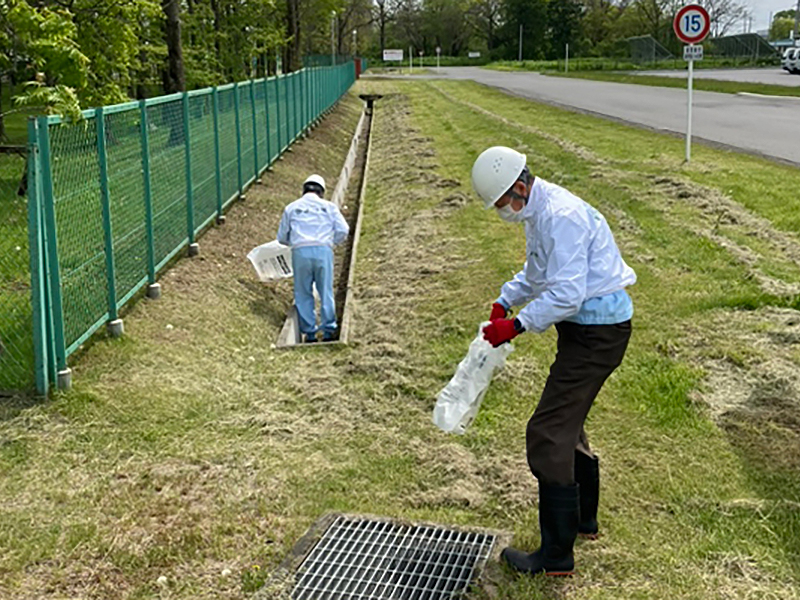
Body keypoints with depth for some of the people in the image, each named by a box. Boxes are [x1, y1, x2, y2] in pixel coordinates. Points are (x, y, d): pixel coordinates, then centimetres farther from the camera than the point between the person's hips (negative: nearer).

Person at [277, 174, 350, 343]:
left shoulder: (291, 208, 14)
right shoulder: (329, 207, 13)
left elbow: (282, 237, 17)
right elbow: (343, 230, 5)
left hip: (300, 252, 0)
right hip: (323, 250, 0)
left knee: (303, 294, 6)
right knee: (326, 292, 5)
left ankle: (309, 332, 5)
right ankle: (329, 330, 3)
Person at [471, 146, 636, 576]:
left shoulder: (562, 217, -23)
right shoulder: (540, 212, 10)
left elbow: (567, 294, -27)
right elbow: (536, 271, 25)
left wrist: (516, 325, -21)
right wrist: (504, 302, 10)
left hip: (597, 331, -11)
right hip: (587, 327, 11)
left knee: (548, 433, -9)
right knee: (566, 425, 23)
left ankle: (556, 555, 0)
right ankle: (584, 521, 42)